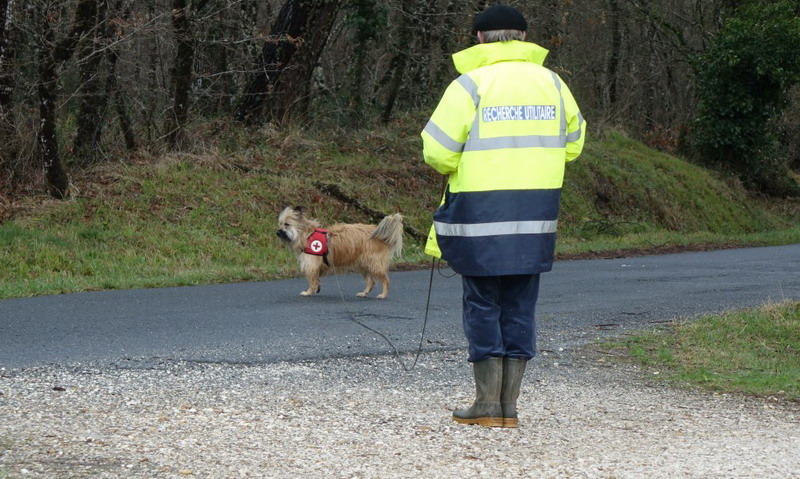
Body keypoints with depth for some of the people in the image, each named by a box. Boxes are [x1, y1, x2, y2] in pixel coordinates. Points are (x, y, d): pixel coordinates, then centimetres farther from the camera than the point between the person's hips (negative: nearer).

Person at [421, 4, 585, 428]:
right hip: (536, 218, 4)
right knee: (520, 308, 9)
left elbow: (438, 154, -9)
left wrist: (460, 164, 13)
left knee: (483, 307, 4)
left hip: (481, 215, -4)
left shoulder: (470, 85, -7)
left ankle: (487, 405, 5)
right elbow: (572, 144, 18)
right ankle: (509, 407, 10)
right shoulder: (551, 83, 8)